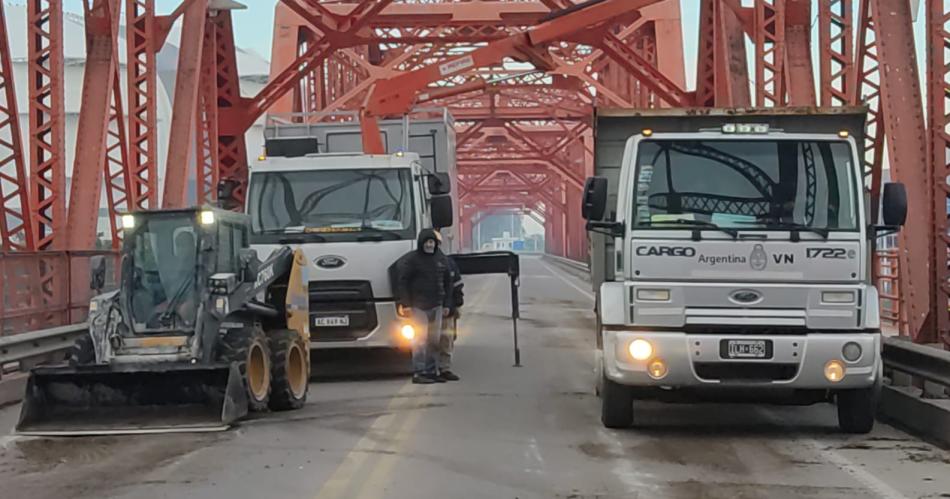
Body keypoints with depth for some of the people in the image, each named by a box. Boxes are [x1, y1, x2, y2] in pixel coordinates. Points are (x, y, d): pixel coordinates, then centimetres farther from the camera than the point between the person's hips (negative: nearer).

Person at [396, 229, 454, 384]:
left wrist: (447, 304, 11)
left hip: (437, 306, 6)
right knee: (420, 339, -8)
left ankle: (432, 371, 14)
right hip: (418, 306, -6)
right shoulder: (411, 259, -6)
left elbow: (448, 282, 17)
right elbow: (402, 282, -6)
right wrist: (406, 304, -11)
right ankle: (418, 373, -6)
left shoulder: (442, 259, 11)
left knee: (435, 340, 8)